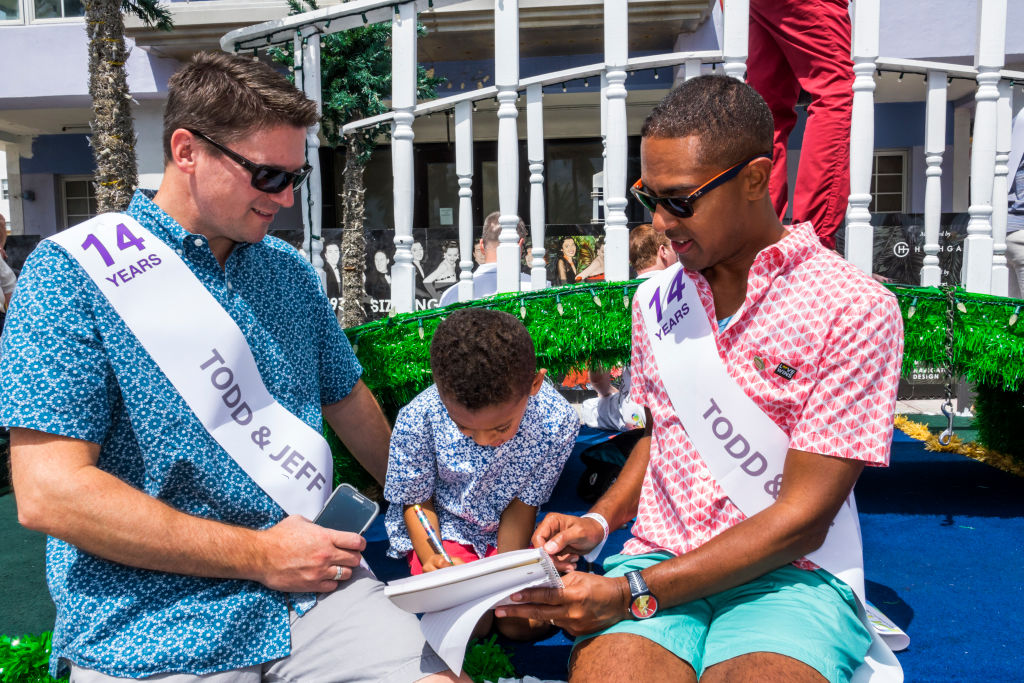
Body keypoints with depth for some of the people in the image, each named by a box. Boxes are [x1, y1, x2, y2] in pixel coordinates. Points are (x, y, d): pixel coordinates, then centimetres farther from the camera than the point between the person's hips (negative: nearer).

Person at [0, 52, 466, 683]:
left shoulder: (290, 270, 9)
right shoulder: (71, 271, -8)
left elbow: (350, 403, 20)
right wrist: (260, 554, -15)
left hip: (314, 587, 4)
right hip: (152, 632, -3)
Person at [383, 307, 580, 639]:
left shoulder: (556, 422, -25)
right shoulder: (417, 421, -27)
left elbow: (523, 504, -12)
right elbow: (417, 502, -9)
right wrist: (430, 559, -25)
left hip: (504, 530, 1)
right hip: (442, 529, -1)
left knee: (526, 623, -12)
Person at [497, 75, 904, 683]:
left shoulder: (855, 309, -9)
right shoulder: (654, 301, 9)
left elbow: (803, 517, -12)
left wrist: (634, 595, -17)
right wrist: (600, 521, 3)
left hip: (789, 576, -2)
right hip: (657, 559, 3)